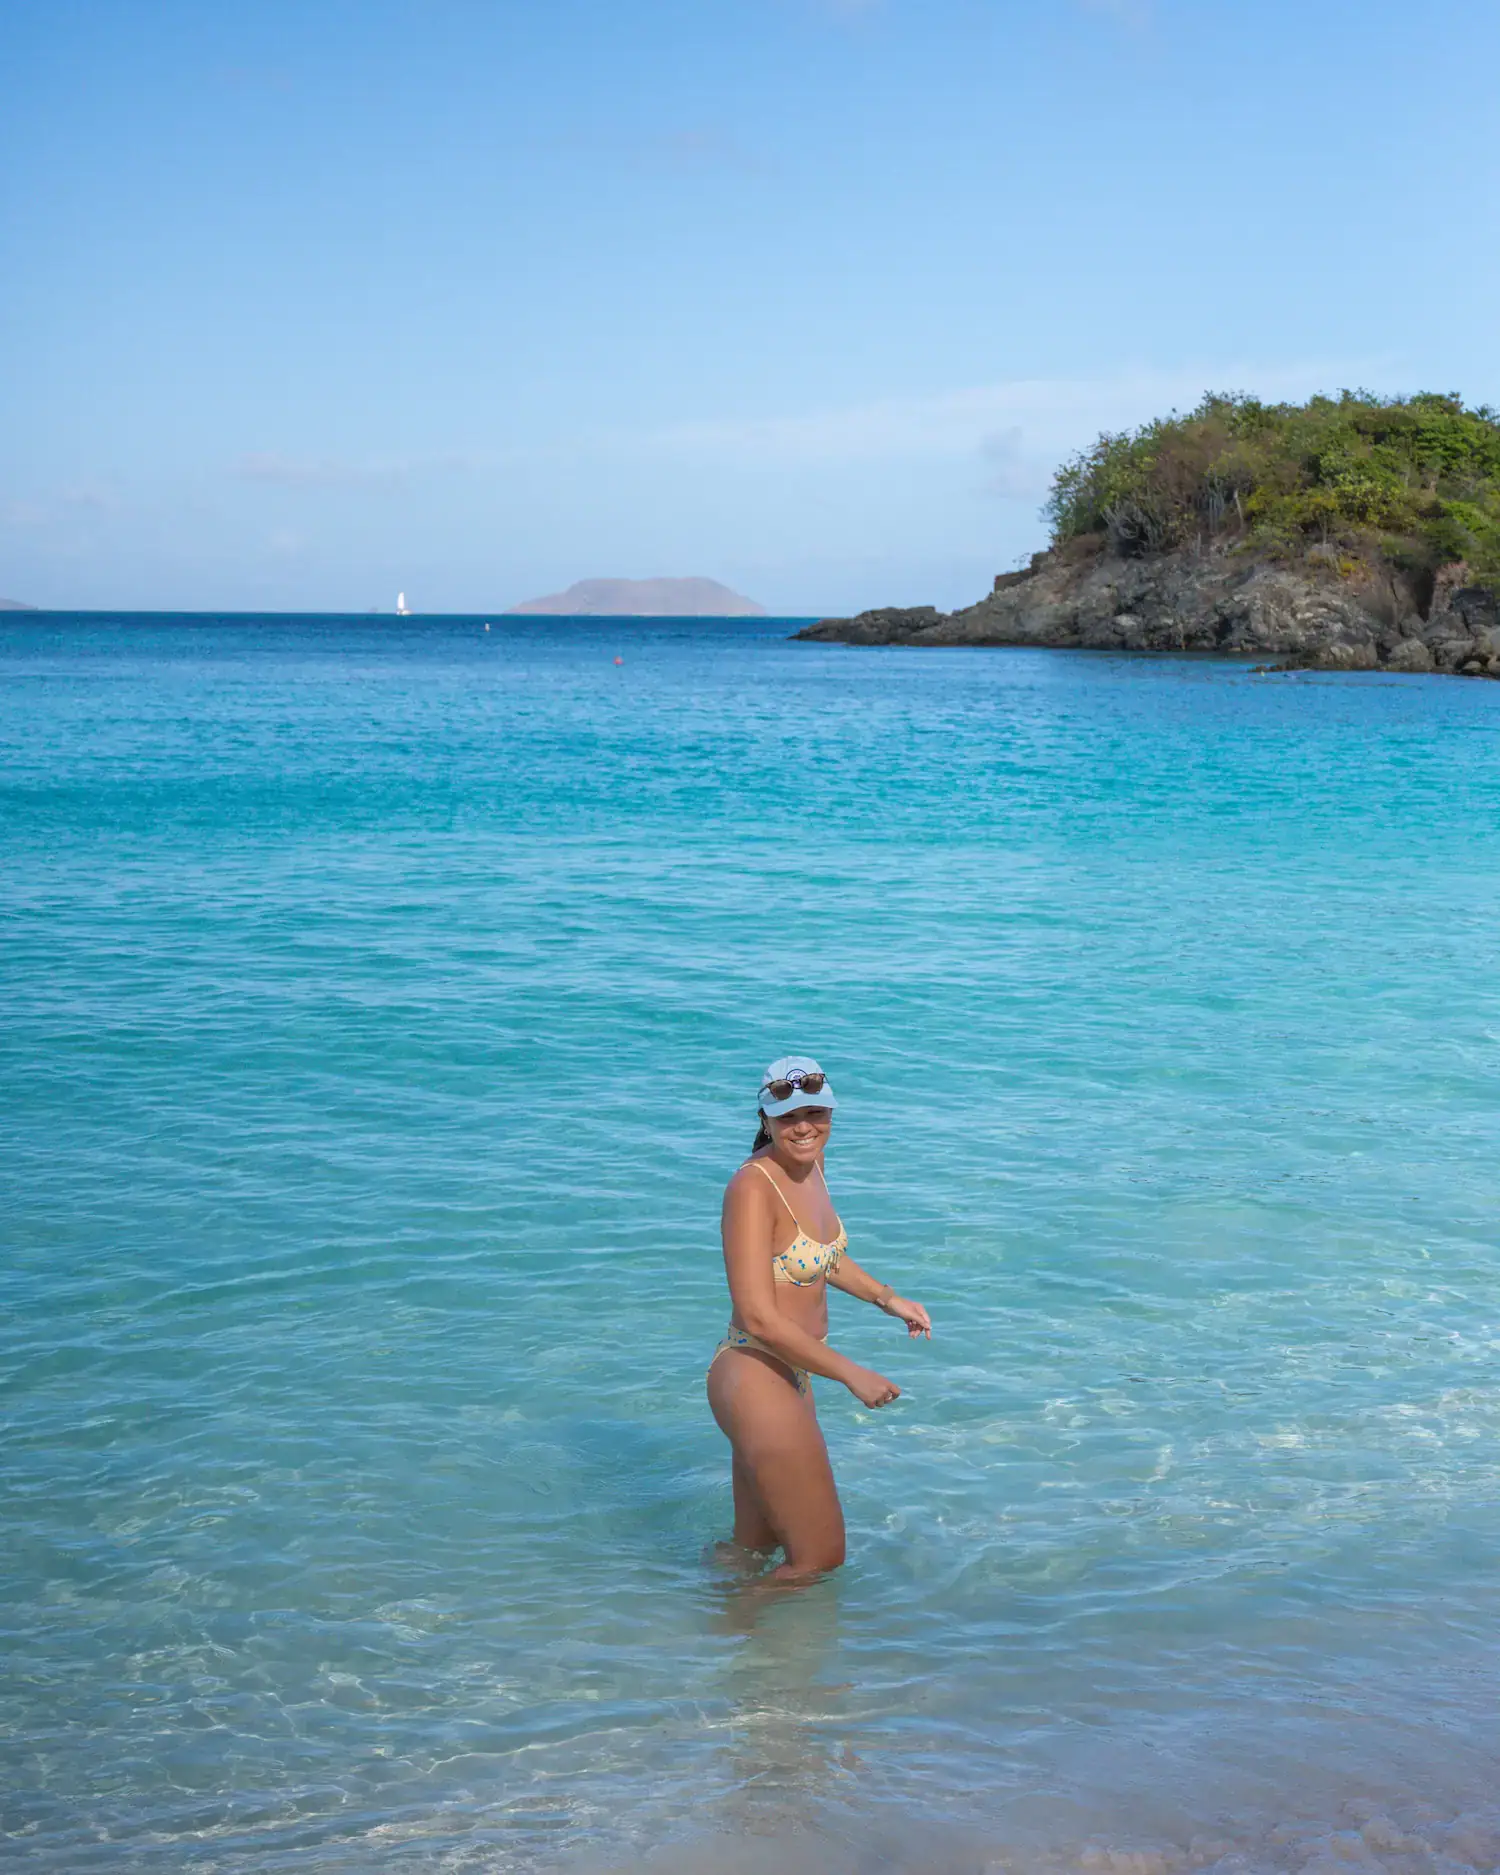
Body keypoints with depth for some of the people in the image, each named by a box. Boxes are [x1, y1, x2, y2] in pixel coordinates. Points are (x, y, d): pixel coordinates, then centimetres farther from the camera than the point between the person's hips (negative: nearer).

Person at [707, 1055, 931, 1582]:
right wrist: (852, 1374, -20)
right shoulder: (753, 1187, -22)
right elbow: (759, 1318, -26)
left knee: (755, 1545, 24)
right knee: (820, 1558, 3)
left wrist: (887, 1298, 15)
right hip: (755, 1376, -9)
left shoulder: (809, 1164, 4)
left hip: (791, 1375, 9)